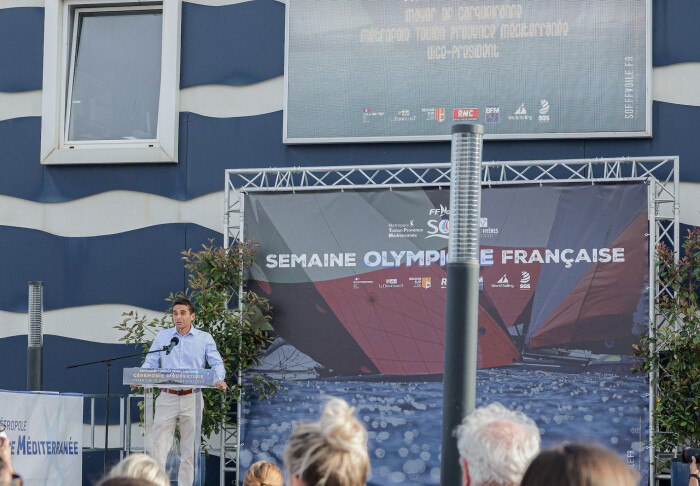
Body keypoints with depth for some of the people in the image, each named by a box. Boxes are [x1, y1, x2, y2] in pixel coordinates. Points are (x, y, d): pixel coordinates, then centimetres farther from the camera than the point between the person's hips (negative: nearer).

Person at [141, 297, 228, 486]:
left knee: (189, 449, 3)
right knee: (159, 446, -8)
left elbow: (216, 362, 2)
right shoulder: (162, 337, 11)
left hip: (191, 398, 0)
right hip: (167, 397, 0)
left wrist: (219, 380, -19)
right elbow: (150, 363, 8)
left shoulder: (204, 338, 8)